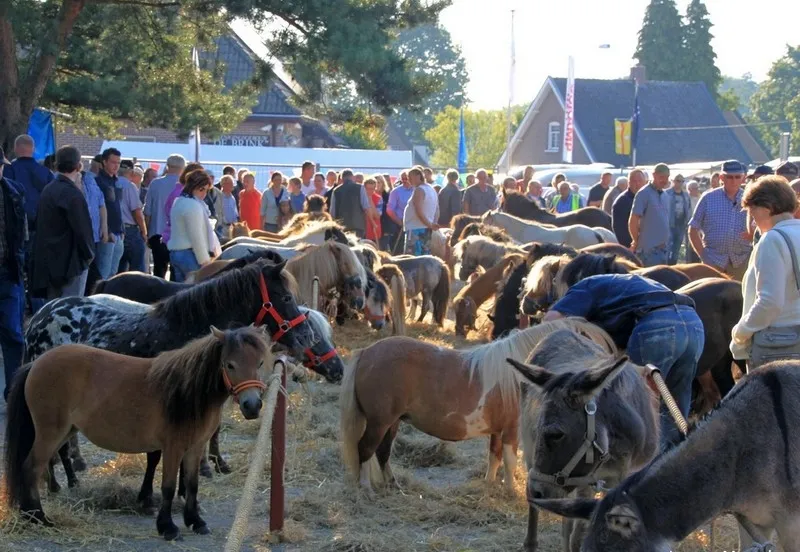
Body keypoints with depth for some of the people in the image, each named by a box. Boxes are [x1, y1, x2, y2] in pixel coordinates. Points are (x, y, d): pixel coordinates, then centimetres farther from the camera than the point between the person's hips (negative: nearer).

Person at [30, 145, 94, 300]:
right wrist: (89, 254, -2)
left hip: (49, 261, 9)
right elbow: (82, 229, -19)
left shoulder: (47, 190, 9)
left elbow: (42, 226, 13)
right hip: (71, 262, -8)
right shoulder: (73, 194, -17)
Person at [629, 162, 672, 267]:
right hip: (649, 249, -8)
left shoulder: (666, 196, 15)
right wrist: (636, 242, -4)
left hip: (664, 248, 8)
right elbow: (633, 221, -11)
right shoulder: (644, 194, -9)